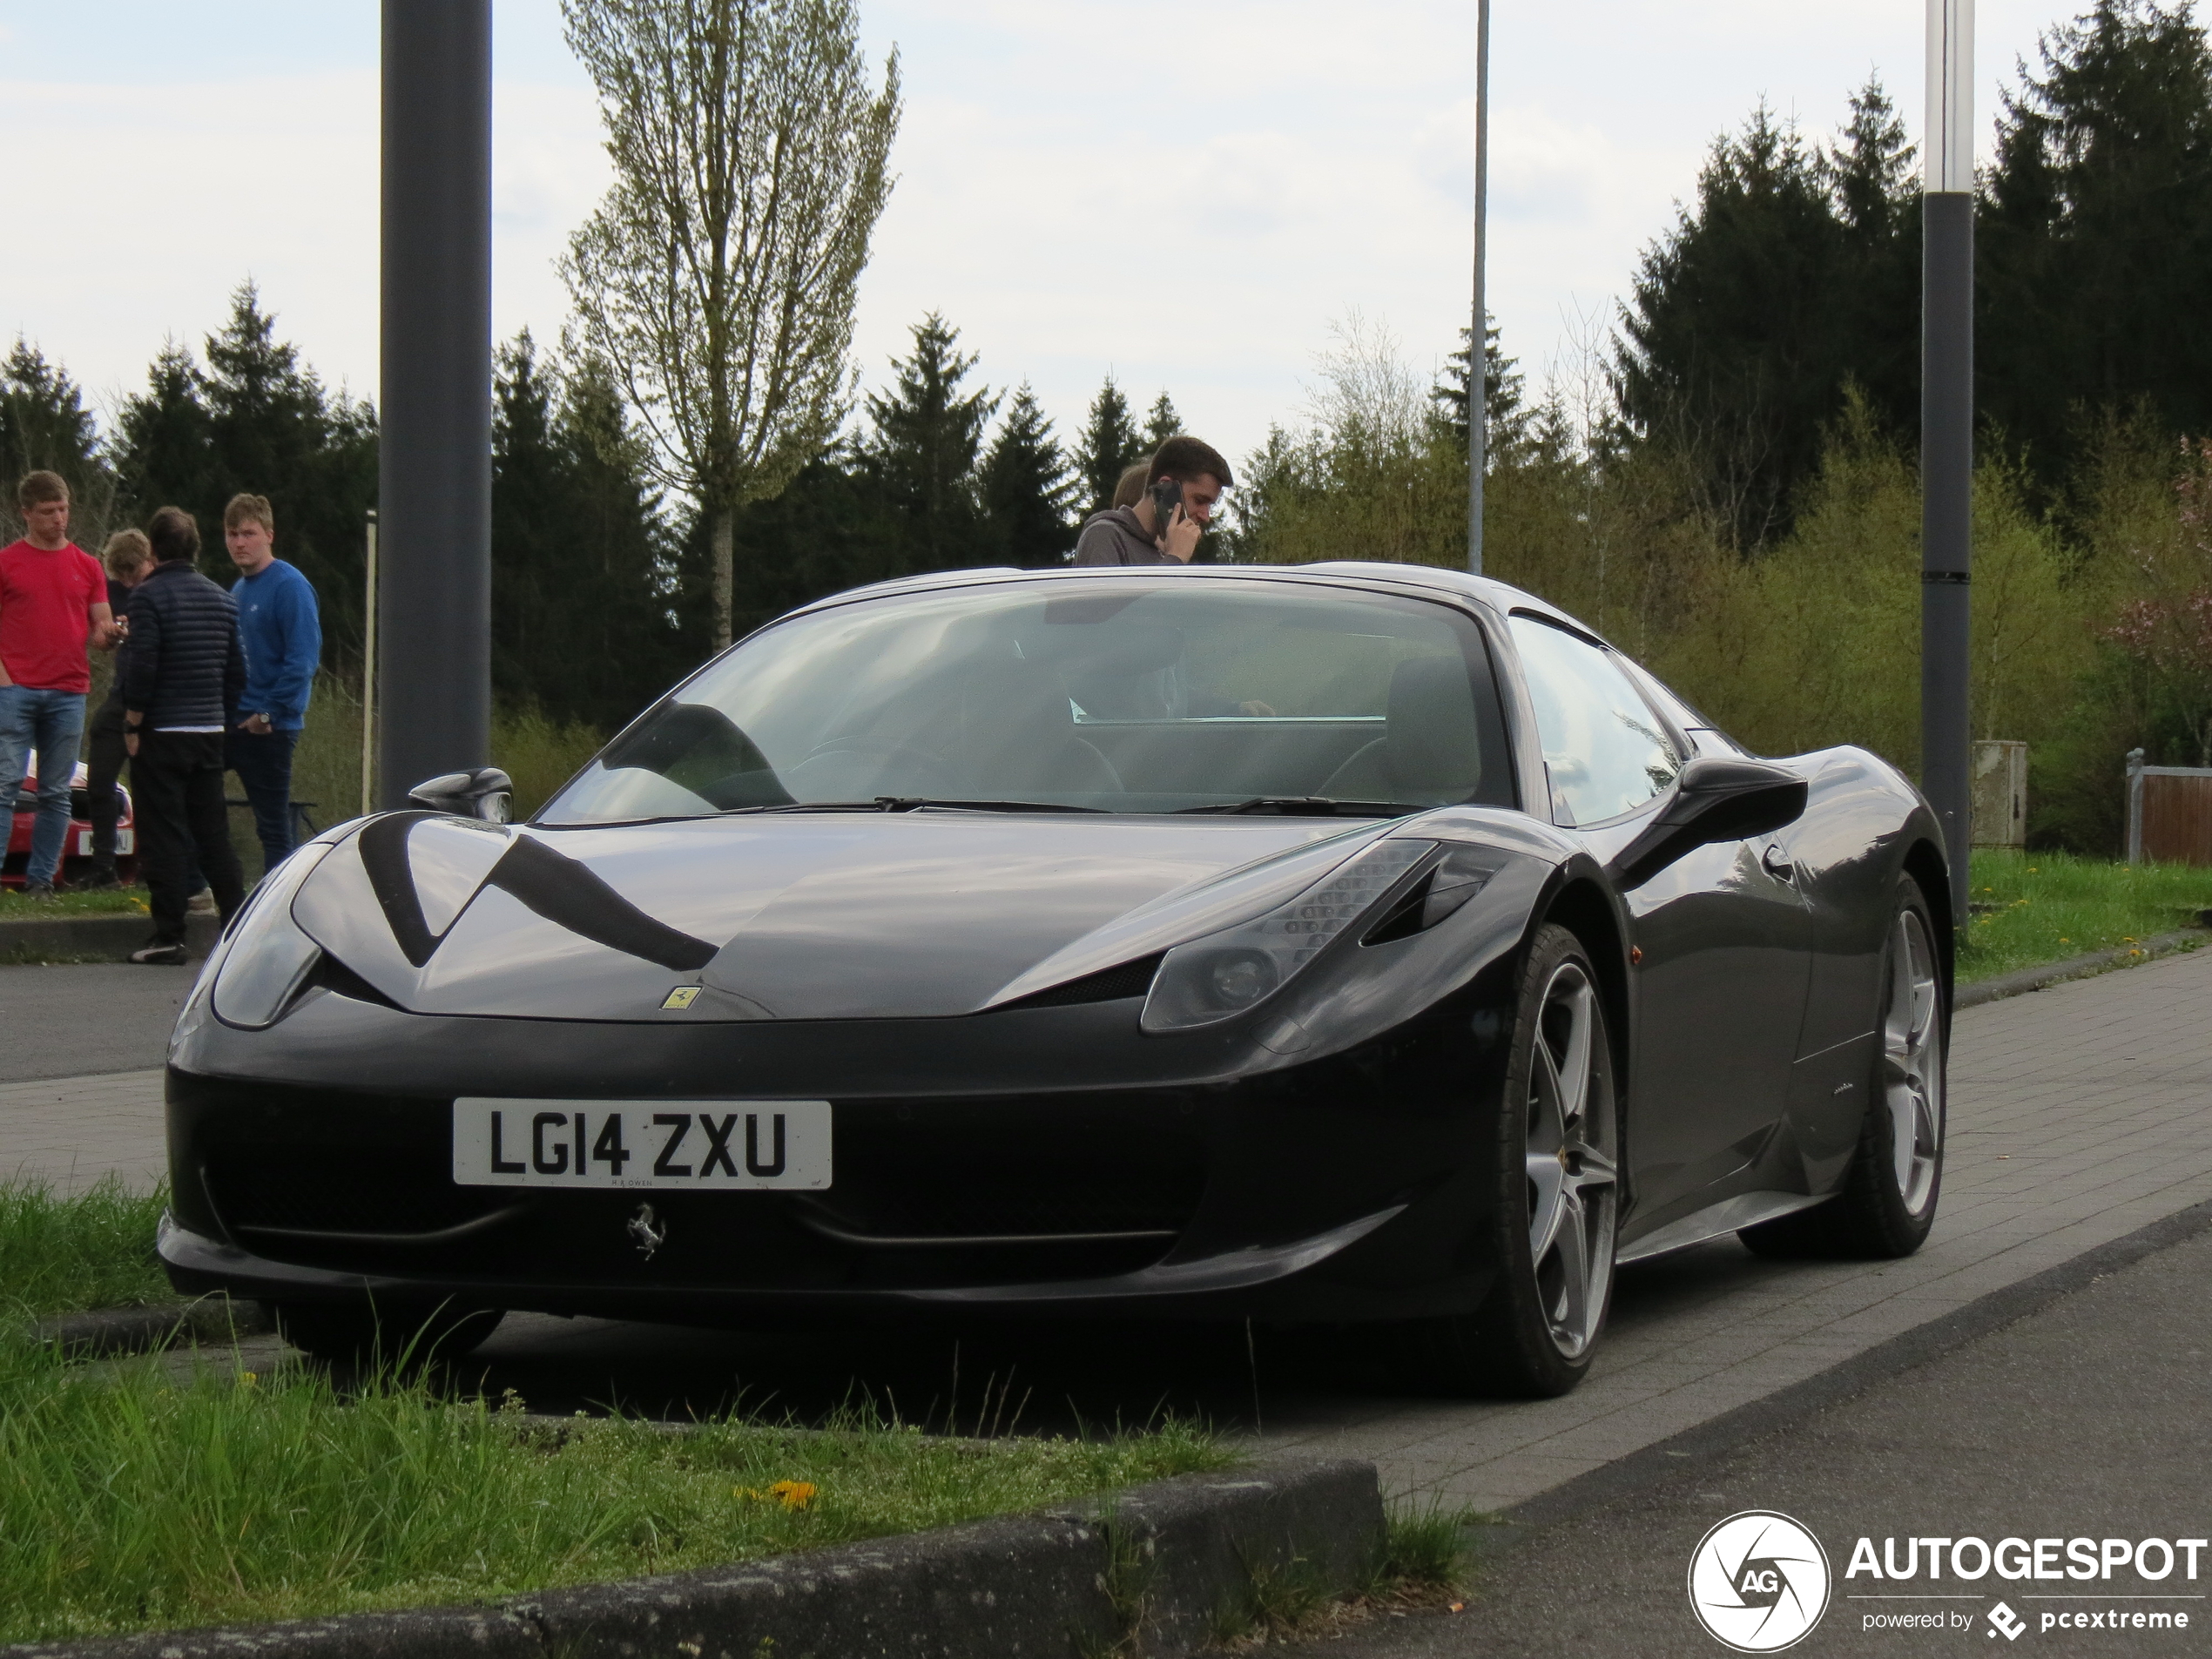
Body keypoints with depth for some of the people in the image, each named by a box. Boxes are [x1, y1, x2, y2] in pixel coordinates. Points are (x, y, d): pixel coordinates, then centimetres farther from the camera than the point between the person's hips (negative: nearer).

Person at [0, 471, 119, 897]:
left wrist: (110, 635, -10)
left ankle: (41, 879, 6)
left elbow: (101, 632, 14)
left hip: (69, 692, 3)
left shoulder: (87, 566, 14)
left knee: (57, 794, 2)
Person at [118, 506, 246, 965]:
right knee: (212, 833, 12)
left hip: (161, 734, -6)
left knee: (163, 837, -3)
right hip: (210, 734, 6)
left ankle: (169, 938, -4)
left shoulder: (149, 595, -11)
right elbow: (237, 673, 12)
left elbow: (141, 667, -18)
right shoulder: (222, 600, 10)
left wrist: (132, 725, -9)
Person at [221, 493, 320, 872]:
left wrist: (269, 714, -19)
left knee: (273, 826, -2)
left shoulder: (289, 586, -13)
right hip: (230, 720, 9)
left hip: (269, 727, -9)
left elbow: (302, 657, -20)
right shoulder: (237, 591, 14)